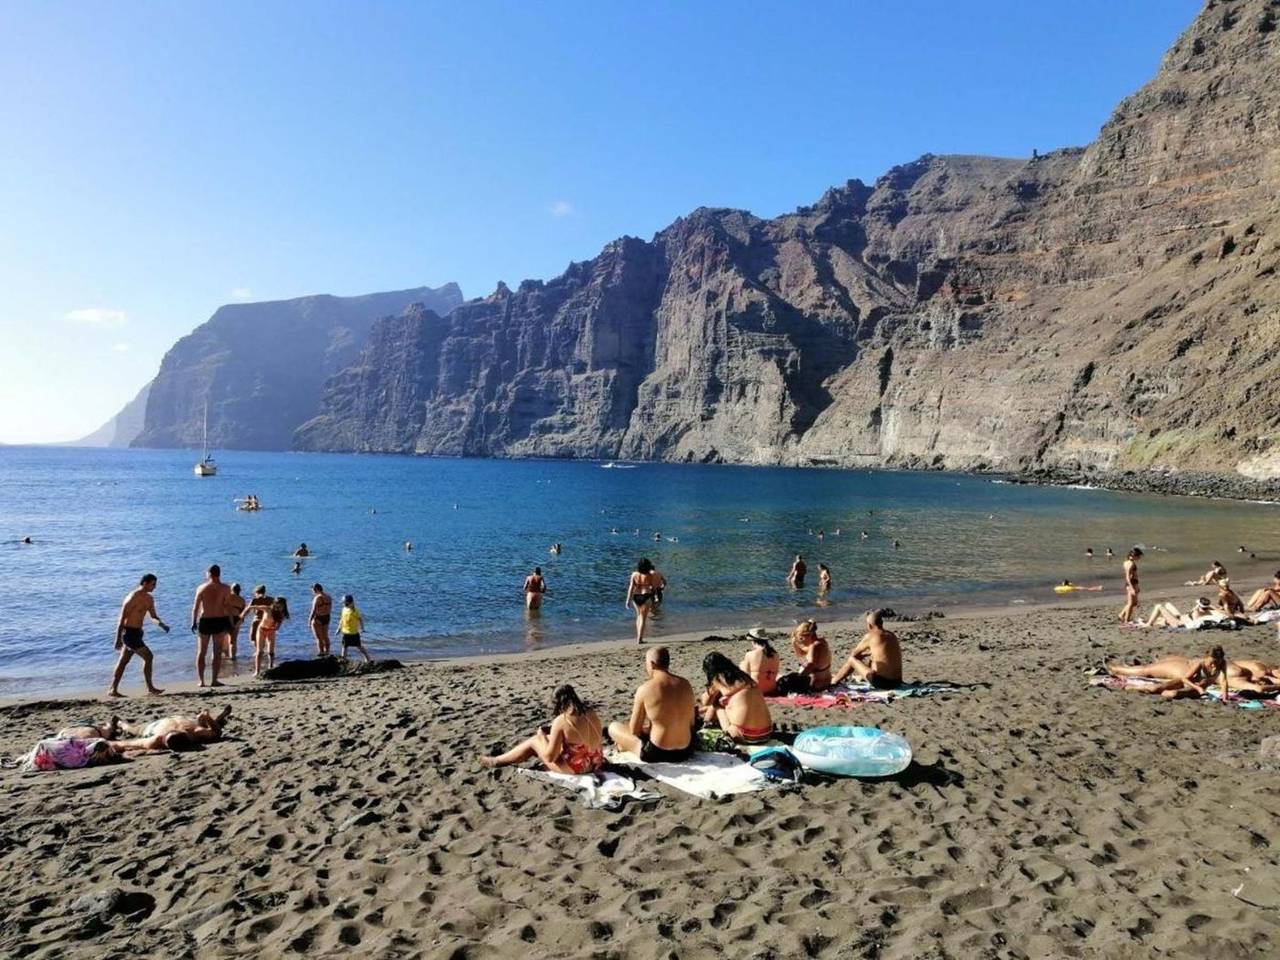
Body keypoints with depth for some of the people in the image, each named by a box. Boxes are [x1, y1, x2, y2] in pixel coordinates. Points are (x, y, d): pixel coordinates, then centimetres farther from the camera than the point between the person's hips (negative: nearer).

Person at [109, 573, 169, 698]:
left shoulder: (149, 598, 9)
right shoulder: (133, 598, -17)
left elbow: (153, 616, 15)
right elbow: (122, 618, -17)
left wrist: (161, 624, -6)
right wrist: (118, 639, -19)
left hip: (137, 632, 9)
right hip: (129, 633, -9)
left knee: (123, 661, 12)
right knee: (148, 656, -7)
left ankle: (113, 690, 17)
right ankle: (150, 688, 0)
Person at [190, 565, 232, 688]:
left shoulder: (201, 588, 2)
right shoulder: (225, 588, -3)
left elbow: (195, 607, 2)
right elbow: (228, 607, -7)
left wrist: (193, 622, 11)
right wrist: (230, 624, -3)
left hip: (204, 621, 1)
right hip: (219, 621, -1)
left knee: (201, 652, 12)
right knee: (217, 652, 5)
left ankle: (201, 680, 9)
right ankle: (214, 680, 2)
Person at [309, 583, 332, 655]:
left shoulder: (317, 598, -19)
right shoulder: (328, 597, 5)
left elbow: (314, 610, -21)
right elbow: (330, 609, 11)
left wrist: (310, 620, -14)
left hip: (318, 619, -8)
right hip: (326, 618, 8)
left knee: (319, 637, 2)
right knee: (325, 636, 18)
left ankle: (321, 652, 6)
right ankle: (327, 651, 24)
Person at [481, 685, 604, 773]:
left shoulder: (561, 721, -19)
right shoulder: (592, 714, 0)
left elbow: (549, 757, -14)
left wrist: (542, 736, 4)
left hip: (575, 769, -7)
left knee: (534, 741, 13)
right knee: (551, 739, 25)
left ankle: (497, 761, 33)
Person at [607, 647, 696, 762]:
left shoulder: (645, 689, -13)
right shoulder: (685, 684, 1)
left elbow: (634, 730, -6)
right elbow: (691, 723, 11)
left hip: (657, 754, -5)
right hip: (686, 752, 5)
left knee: (613, 727, 15)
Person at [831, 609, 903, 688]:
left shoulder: (870, 636, -9)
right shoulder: (892, 635, 9)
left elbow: (854, 654, 5)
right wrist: (864, 654, 35)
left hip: (881, 683, -7)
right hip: (897, 682, 7)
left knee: (852, 659, 12)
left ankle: (833, 681, 29)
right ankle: (861, 676, 58)